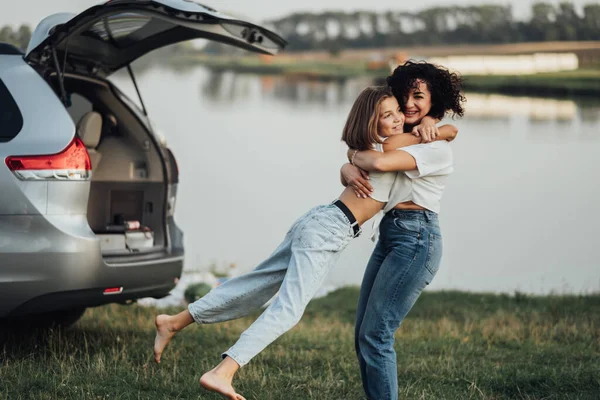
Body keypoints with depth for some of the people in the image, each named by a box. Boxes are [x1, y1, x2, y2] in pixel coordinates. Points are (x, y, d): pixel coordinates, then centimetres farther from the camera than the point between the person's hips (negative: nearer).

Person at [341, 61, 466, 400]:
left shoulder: (437, 148, -11)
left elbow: (378, 163, -24)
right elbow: (349, 168, 13)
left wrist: (355, 154, -3)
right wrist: (350, 172, -11)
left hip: (416, 240, -9)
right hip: (389, 236, 9)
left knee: (375, 334, -12)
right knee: (363, 335, 7)